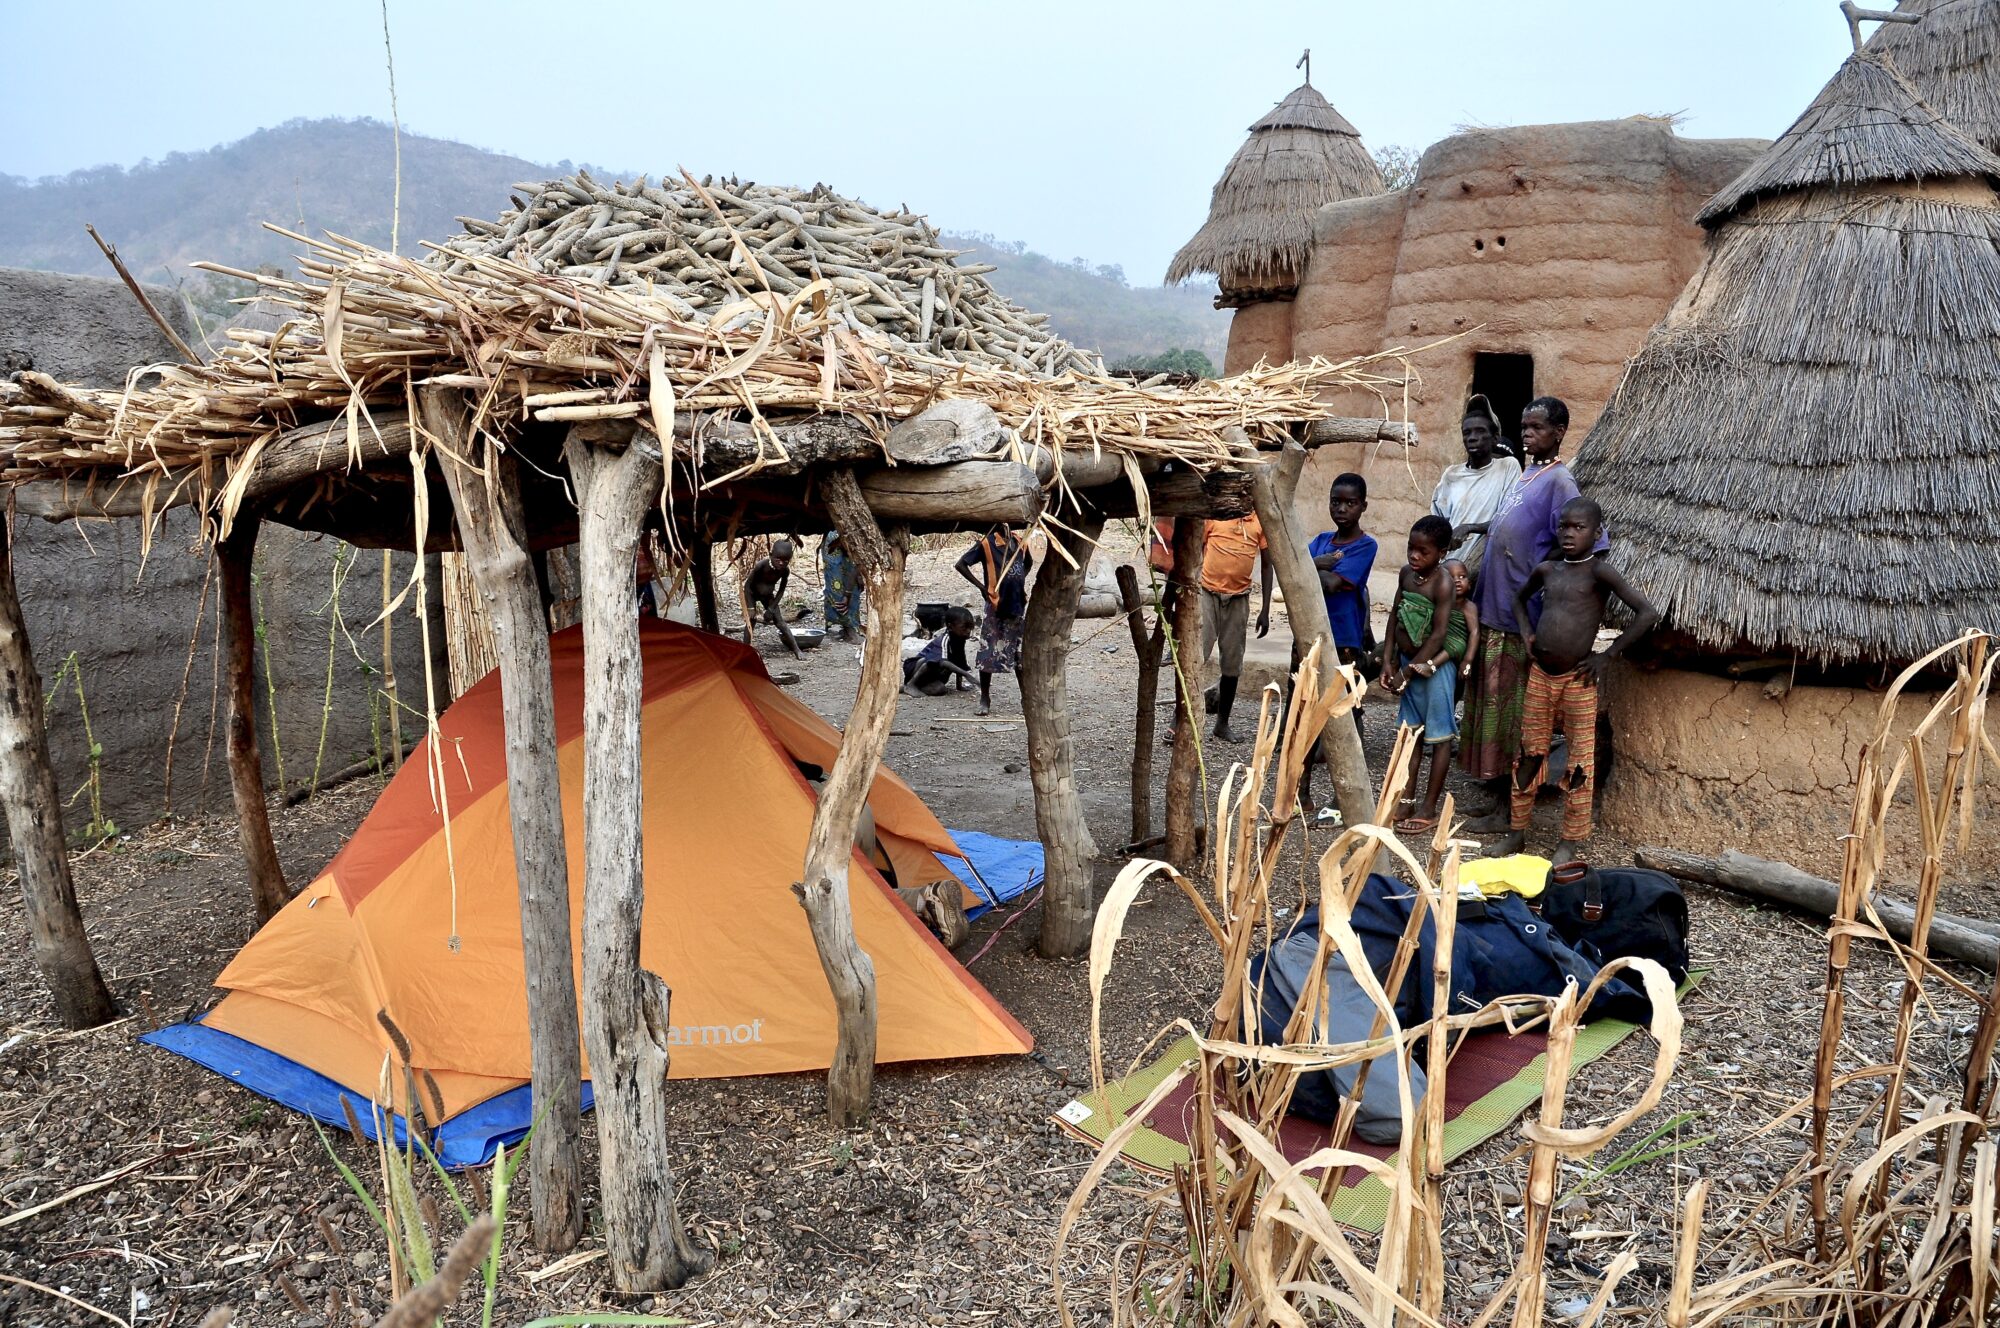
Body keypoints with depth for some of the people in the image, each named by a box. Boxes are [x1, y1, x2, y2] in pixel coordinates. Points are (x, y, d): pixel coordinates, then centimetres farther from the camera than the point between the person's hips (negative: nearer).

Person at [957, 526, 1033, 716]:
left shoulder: (1019, 541, 7)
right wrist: (981, 586, -12)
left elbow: (1029, 562, 28)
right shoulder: (987, 543, -8)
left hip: (1018, 604, 5)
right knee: (989, 654, -1)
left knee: (1021, 654, 11)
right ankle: (985, 699, 8)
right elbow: (961, 564, -11)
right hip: (997, 606, -5)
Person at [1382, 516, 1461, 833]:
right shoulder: (1406, 573, 1)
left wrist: (1408, 672, -17)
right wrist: (1388, 660, 2)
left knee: (1439, 738, 4)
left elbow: (1439, 635, -21)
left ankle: (1429, 810, 10)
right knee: (1411, 733, 15)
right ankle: (1407, 801, 24)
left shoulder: (1443, 584, -20)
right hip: (1408, 662, 8)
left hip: (1433, 666, -8)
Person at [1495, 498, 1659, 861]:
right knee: (1529, 753, 12)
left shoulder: (1600, 571, -11)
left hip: (1577, 679, -5)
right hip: (1539, 675, 5)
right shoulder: (1546, 569, 5)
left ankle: (1570, 841, 13)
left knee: (1579, 761, 4)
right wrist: (1527, 634, 9)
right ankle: (1517, 829, 23)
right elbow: (1519, 598, 26)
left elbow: (1648, 613, -18)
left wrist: (1607, 655, -14)